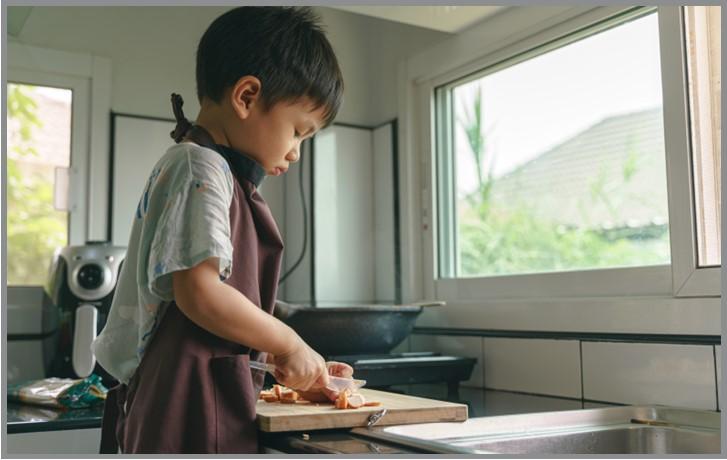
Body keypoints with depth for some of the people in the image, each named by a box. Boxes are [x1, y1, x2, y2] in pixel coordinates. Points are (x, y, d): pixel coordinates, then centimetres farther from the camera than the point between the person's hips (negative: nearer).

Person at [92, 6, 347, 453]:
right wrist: (291, 344, -9)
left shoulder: (209, 170, 18)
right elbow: (199, 293, -22)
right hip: (193, 407, -10)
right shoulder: (201, 167, -11)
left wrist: (299, 364, 15)